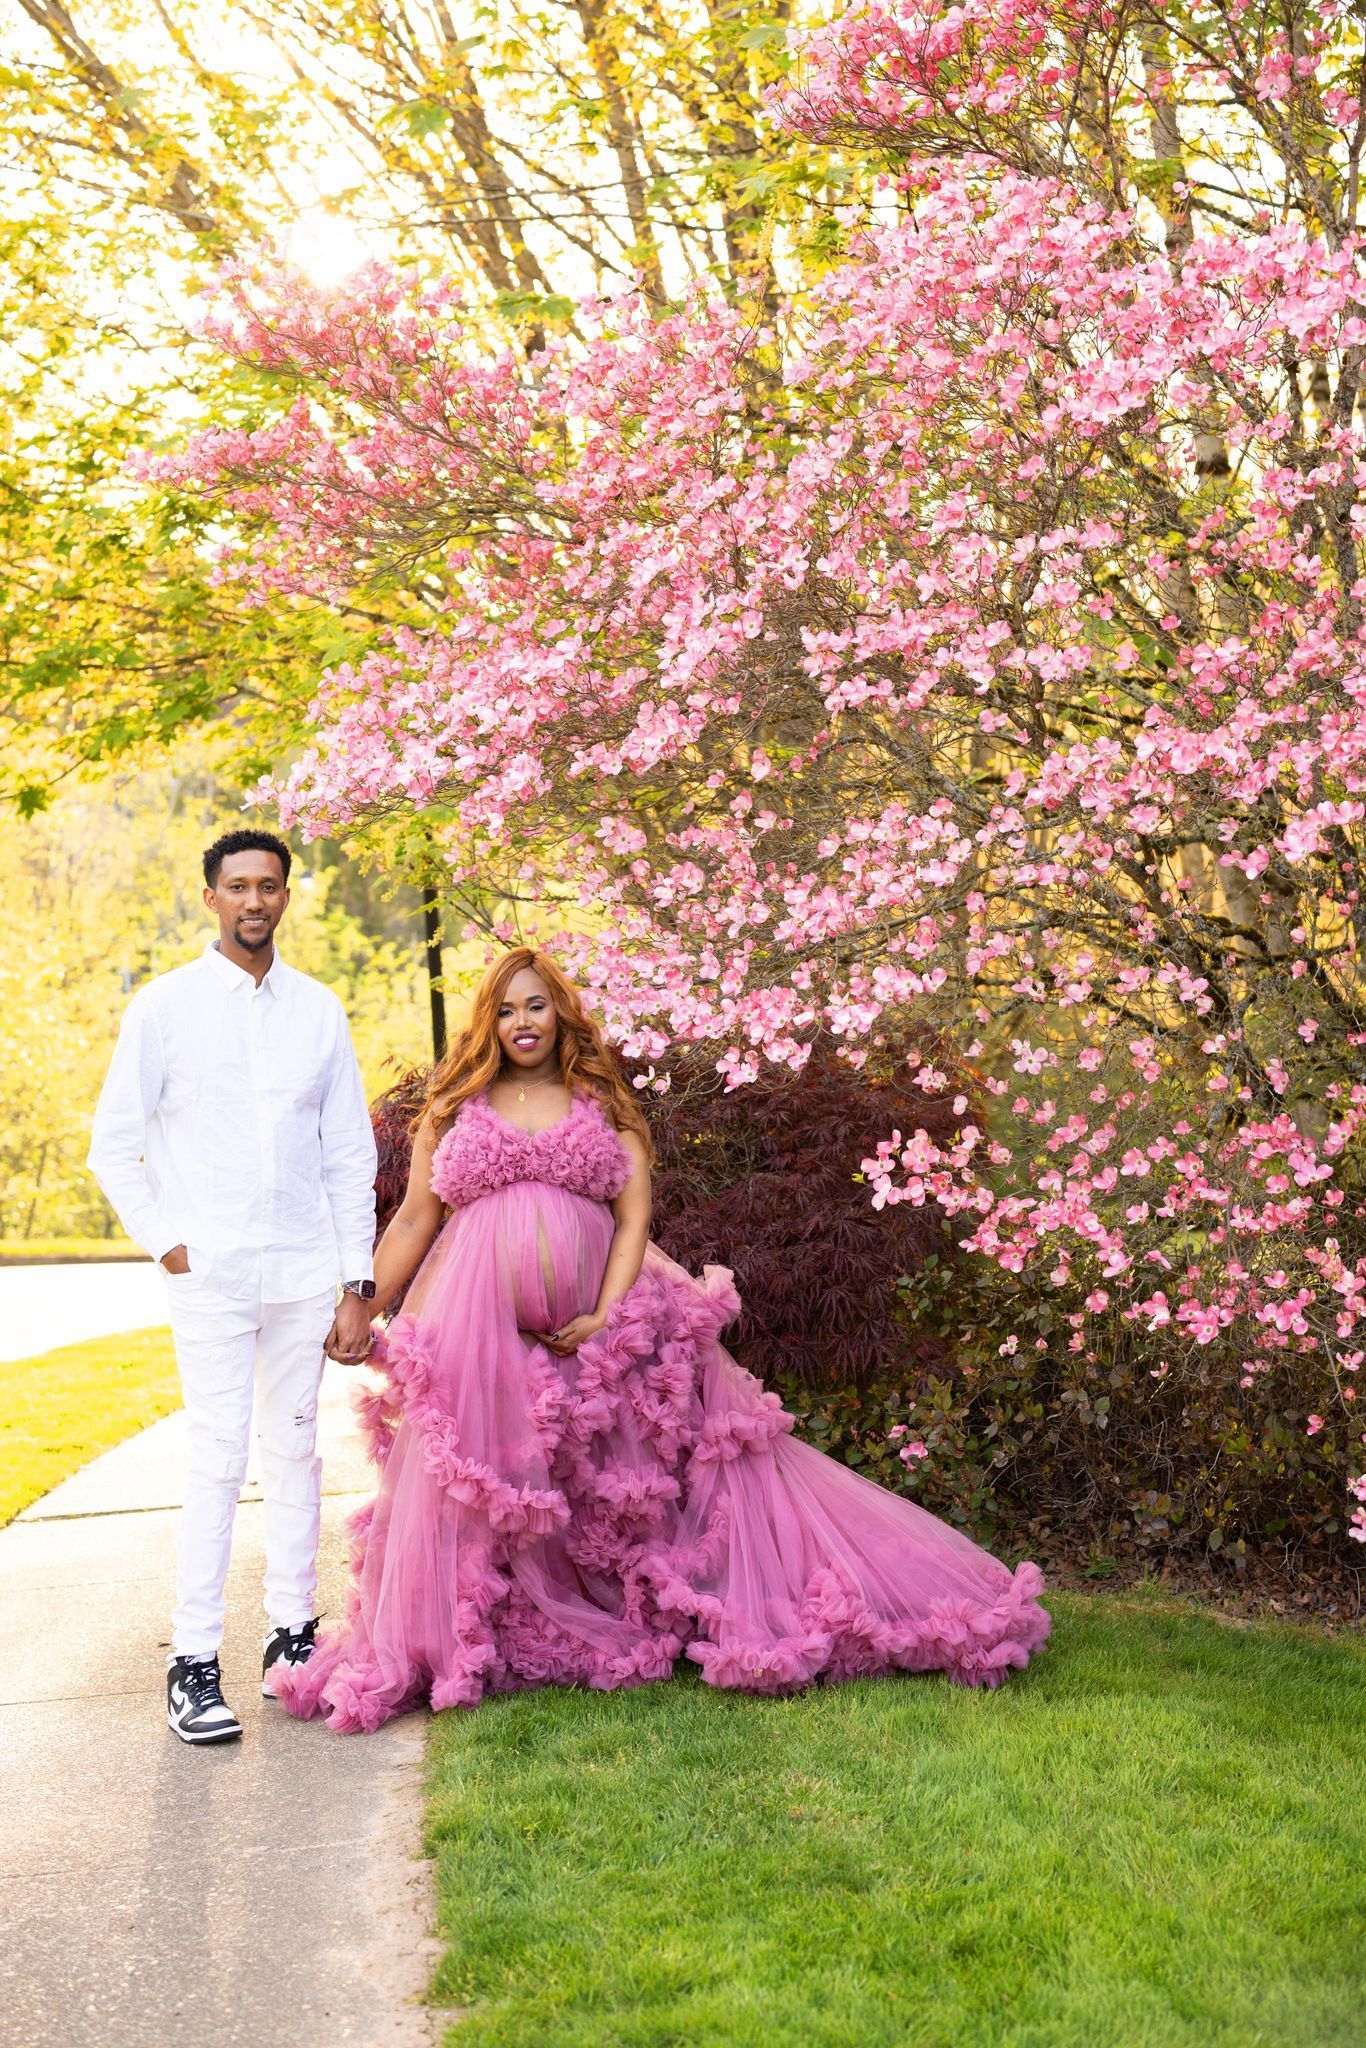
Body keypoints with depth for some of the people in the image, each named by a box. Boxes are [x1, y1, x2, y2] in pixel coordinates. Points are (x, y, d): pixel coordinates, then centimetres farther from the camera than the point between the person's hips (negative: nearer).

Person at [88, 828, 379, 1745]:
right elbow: (114, 1145, 4)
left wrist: (358, 1284, 6)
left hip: (304, 1271, 3)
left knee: (295, 1452, 8)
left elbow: (351, 1153, 10)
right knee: (220, 1458, -7)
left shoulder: (318, 1009, 8)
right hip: (210, 1273, -3)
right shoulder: (165, 1005, 0)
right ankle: (194, 1665, 1)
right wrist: (166, 1241, -5)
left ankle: (292, 1635, 19)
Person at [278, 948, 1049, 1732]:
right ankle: (450, 1647, 15)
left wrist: (607, 1316, -12)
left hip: (594, 1323, 0)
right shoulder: (455, 1109, 13)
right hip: (481, 1328, 1)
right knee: (469, 1491, -1)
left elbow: (634, 1216, 1)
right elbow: (415, 1221, 13)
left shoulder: (604, 1107, 10)